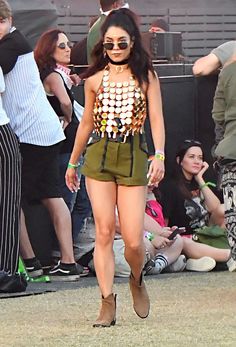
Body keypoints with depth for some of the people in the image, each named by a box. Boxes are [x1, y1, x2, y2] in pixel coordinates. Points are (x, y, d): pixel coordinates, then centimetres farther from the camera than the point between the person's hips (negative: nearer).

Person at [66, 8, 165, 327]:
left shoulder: (146, 75, 4)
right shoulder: (95, 79, 10)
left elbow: (156, 117, -4)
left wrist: (159, 155, -18)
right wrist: (73, 162, 24)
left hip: (133, 157, -2)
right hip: (99, 156, 2)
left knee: (133, 240, -6)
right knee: (104, 232, -8)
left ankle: (137, 281, 26)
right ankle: (107, 303, -5)